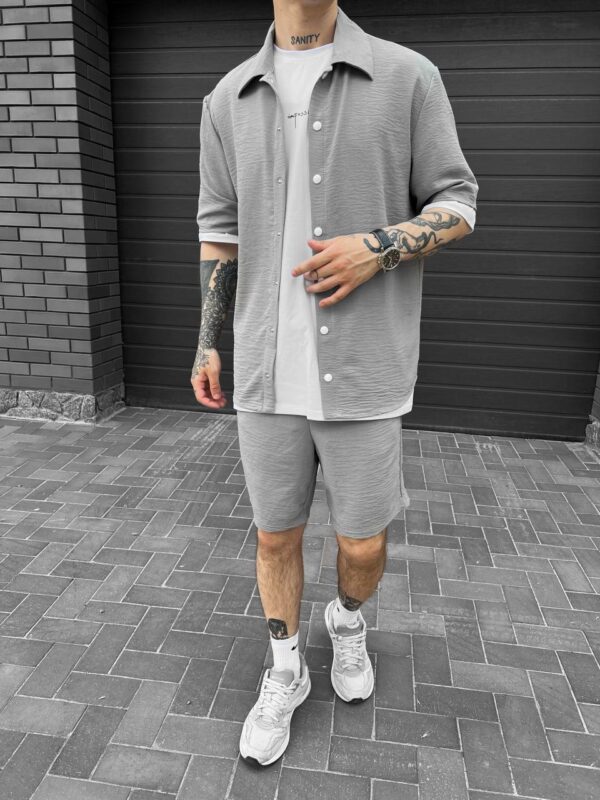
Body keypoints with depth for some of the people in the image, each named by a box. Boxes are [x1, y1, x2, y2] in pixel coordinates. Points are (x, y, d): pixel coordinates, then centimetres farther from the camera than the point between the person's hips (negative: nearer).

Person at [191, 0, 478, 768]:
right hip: (270, 370, 2)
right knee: (275, 534, 11)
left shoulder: (408, 76, 0)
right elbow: (219, 231, 12)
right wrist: (208, 344, 7)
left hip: (364, 366, -1)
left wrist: (378, 248, -18)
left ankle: (348, 619, 46)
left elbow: (456, 208, 3)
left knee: (363, 545, 10)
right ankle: (285, 673, 36)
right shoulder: (228, 100, 8)